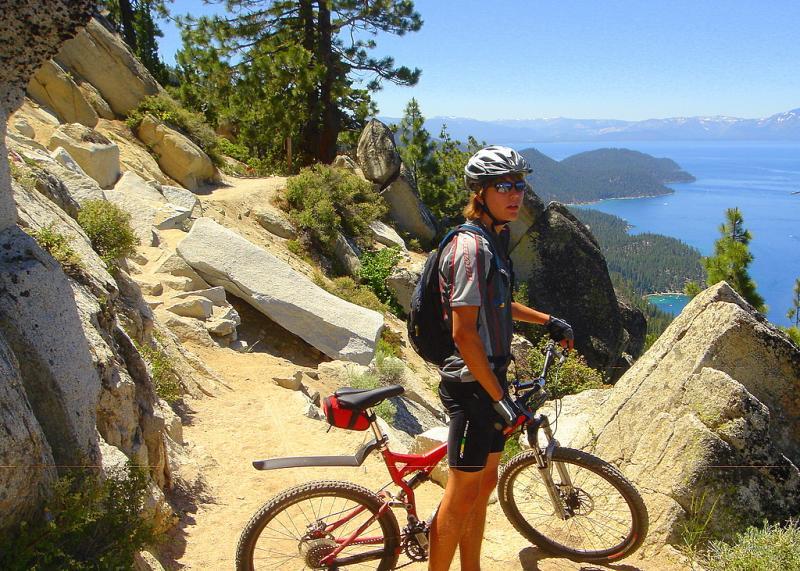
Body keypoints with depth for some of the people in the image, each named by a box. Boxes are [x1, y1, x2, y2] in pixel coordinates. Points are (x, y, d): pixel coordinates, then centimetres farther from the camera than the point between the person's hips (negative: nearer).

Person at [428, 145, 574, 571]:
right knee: (463, 493, 2)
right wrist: (500, 399, -23)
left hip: (488, 379, 10)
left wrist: (548, 321, 27)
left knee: (484, 483, 19)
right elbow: (463, 333, -25)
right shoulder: (471, 247, -21)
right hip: (473, 383, -10)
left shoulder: (494, 239, 10)